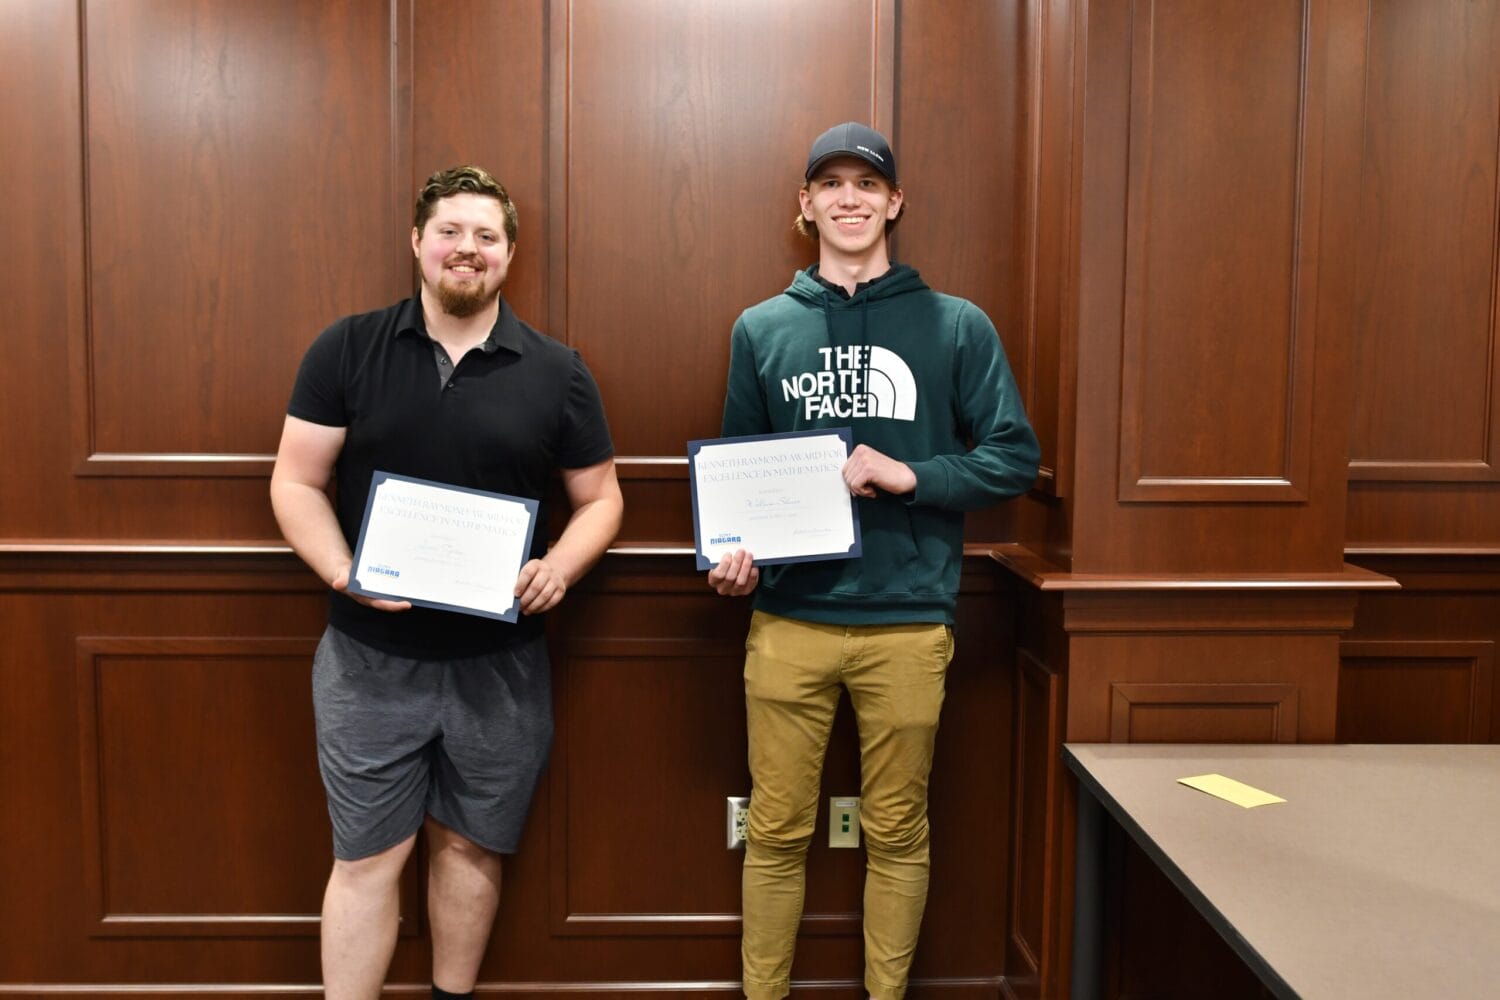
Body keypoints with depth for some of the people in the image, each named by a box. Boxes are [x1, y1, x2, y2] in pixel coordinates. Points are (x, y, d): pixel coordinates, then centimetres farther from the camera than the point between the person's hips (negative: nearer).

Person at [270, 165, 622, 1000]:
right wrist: (344, 572, -18)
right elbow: (296, 483, 0)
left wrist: (560, 566, -14)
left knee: (471, 845, 16)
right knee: (366, 858, 7)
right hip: (370, 657, -1)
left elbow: (600, 497, 6)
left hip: (501, 661, 1)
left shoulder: (556, 371, 1)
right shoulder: (348, 351, -1)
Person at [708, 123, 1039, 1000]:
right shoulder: (762, 329, 8)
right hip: (788, 621, 1)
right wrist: (732, 551, -6)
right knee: (777, 830, 10)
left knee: (897, 833, 11)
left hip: (909, 623, -1)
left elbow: (1016, 457, 2)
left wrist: (910, 475, -12)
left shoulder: (957, 326, 3)